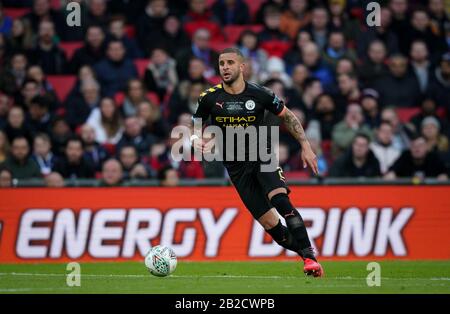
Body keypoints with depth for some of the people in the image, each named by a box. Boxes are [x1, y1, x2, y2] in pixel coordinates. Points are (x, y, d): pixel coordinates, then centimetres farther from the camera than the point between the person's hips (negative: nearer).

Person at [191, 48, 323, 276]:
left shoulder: (259, 94, -5)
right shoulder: (210, 98, -3)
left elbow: (287, 116, 9)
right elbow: (195, 128, 9)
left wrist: (305, 146, 4)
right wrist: (197, 141, -14)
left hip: (263, 156, -1)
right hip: (237, 169, 1)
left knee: (280, 200, -28)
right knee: (270, 224, -8)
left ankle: (309, 256, -26)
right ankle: (305, 252, 8)